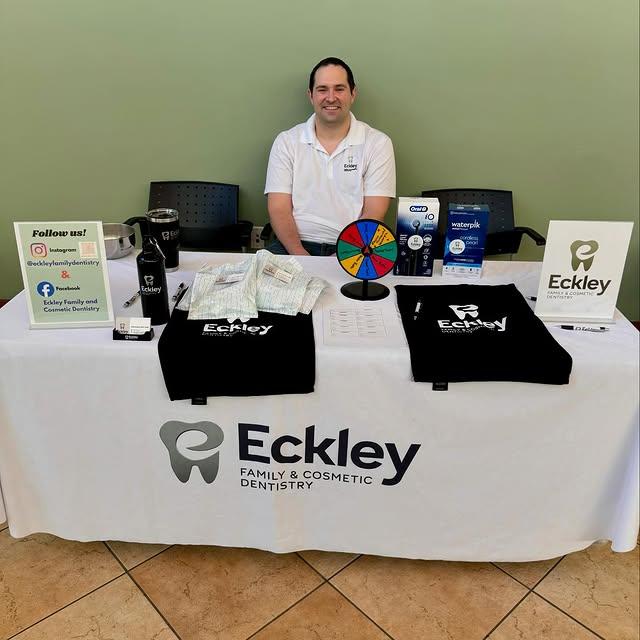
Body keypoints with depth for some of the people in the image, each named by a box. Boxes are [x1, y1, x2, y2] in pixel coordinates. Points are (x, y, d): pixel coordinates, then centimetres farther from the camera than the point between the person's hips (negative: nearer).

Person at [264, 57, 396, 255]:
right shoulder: (286, 142, 9)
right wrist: (300, 255, -17)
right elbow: (279, 209, 1)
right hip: (296, 248, 1)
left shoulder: (378, 143, 6)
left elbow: (373, 214, -2)